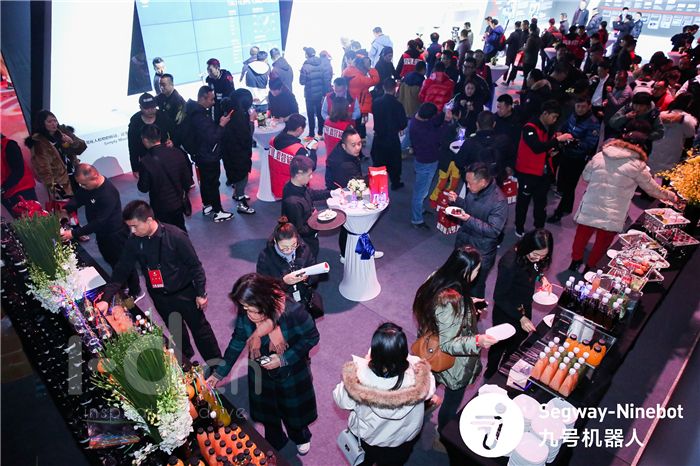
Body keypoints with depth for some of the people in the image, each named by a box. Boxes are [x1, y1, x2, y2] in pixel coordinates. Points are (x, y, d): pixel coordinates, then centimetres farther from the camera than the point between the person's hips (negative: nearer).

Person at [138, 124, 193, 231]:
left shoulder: (146, 161, -23)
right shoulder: (177, 152, -12)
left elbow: (143, 188, -12)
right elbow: (187, 177, -2)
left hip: (160, 207, -4)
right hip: (178, 202, 4)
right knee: (180, 230, 23)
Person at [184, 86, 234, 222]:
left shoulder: (196, 112, 1)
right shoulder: (200, 117, -30)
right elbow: (212, 138, -29)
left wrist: (218, 124, 1)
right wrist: (222, 125, -22)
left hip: (201, 155, 10)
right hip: (209, 157, -10)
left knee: (205, 181, 22)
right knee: (213, 184, 1)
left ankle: (207, 206, 38)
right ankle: (218, 212, 12)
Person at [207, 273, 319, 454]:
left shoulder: (292, 311, -35)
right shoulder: (244, 313, -23)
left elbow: (311, 337, -21)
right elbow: (237, 341, -7)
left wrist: (284, 359, -26)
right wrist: (219, 373, -5)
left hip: (292, 375, -3)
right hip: (262, 374, 3)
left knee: (294, 409, 24)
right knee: (268, 412, 25)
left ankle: (301, 438, 57)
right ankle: (274, 444, 56)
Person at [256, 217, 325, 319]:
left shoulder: (303, 248, -1)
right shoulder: (265, 257, -9)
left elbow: (317, 275, 5)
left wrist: (307, 277, -18)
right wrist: (283, 281, -25)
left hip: (306, 299, 2)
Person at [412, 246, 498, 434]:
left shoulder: (438, 278, -16)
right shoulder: (452, 302, -41)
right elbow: (446, 345, -31)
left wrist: (467, 303, 5)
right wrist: (477, 342, -36)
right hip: (452, 363, -8)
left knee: (433, 379, 37)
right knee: (453, 399, 20)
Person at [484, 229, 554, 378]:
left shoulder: (534, 257, -15)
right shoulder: (509, 263, -36)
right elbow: (499, 297, -28)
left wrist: (542, 277, -10)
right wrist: (520, 317, -31)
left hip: (524, 308, 7)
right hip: (506, 313, -7)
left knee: (518, 343, 28)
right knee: (500, 346, 17)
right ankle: (490, 376, 45)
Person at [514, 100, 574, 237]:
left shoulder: (549, 128, 7)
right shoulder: (530, 128, -17)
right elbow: (537, 147, -30)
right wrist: (557, 139, -29)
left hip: (544, 172, 7)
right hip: (528, 172, -7)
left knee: (541, 202, 12)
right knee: (523, 201, 7)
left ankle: (539, 229, 24)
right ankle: (519, 229, 21)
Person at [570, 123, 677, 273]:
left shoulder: (599, 156, -1)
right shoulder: (637, 166, -8)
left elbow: (585, 176, 11)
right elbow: (653, 189, 4)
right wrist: (671, 196, 20)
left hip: (590, 208, 3)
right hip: (612, 216, -2)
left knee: (581, 237, 18)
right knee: (601, 244, 15)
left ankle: (575, 261, 31)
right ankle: (589, 267, 26)